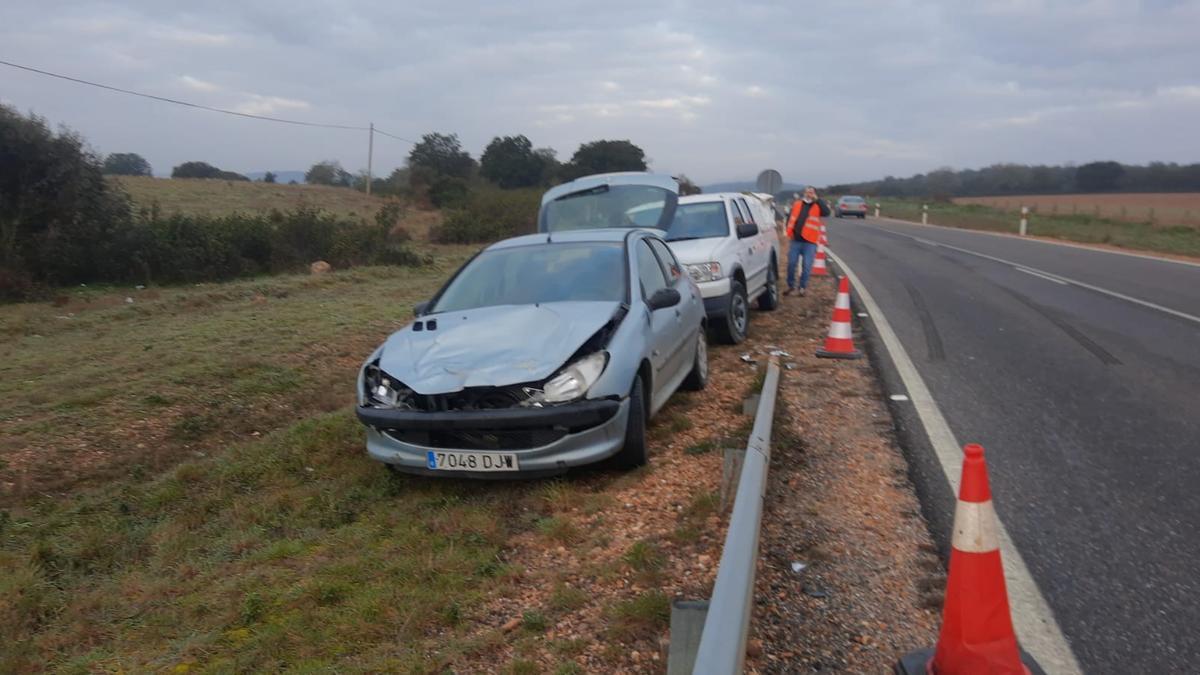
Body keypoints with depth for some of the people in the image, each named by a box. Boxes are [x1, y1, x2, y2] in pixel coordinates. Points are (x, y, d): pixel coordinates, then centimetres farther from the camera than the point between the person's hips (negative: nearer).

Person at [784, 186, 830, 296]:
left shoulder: (818, 206, 4)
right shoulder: (797, 204, 12)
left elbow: (826, 212, -17)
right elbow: (790, 218, 20)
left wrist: (817, 199, -14)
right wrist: (789, 231, 6)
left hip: (809, 242, -3)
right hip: (795, 240, 3)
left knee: (807, 266, -1)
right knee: (791, 264, 4)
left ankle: (803, 287, 15)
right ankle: (791, 286, 19)